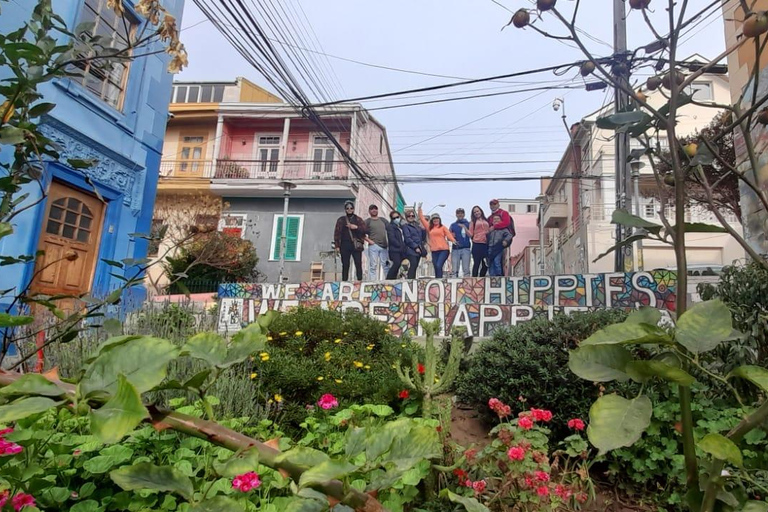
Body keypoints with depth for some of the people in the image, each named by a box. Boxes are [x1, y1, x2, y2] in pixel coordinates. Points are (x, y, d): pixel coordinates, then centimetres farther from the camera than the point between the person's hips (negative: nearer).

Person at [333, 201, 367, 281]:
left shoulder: (358, 219, 12)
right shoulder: (341, 220, 10)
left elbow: (364, 230, 2)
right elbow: (337, 233, 4)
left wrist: (356, 227, -14)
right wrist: (337, 246, -4)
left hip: (356, 245, 0)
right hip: (345, 245, 0)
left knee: (358, 264, -5)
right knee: (345, 265, 3)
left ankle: (360, 280, -2)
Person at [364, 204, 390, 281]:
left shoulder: (383, 220, 19)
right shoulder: (367, 221, 7)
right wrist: (369, 240, -11)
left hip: (383, 246, 3)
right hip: (373, 245, -3)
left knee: (386, 265, 3)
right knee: (373, 265, -3)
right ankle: (372, 281, 0)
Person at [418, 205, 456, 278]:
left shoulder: (443, 227, 7)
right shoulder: (429, 227, 14)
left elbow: (448, 234, -7)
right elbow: (422, 218, 17)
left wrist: (453, 240, -27)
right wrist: (419, 208, 16)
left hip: (443, 250, -4)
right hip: (434, 251, 4)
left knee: (438, 266, -18)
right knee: (436, 268, 5)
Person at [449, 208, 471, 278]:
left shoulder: (468, 224, 9)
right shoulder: (453, 225, 17)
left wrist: (464, 227, -12)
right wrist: (451, 236, -5)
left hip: (465, 248, -2)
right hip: (455, 249, 2)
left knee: (466, 269, -5)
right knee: (454, 270, -2)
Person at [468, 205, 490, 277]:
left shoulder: (486, 221, 16)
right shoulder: (473, 222, 9)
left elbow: (489, 231, 21)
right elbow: (471, 234, 0)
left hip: (486, 244, 3)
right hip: (477, 244, -3)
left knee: (485, 264, 3)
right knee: (476, 264, -5)